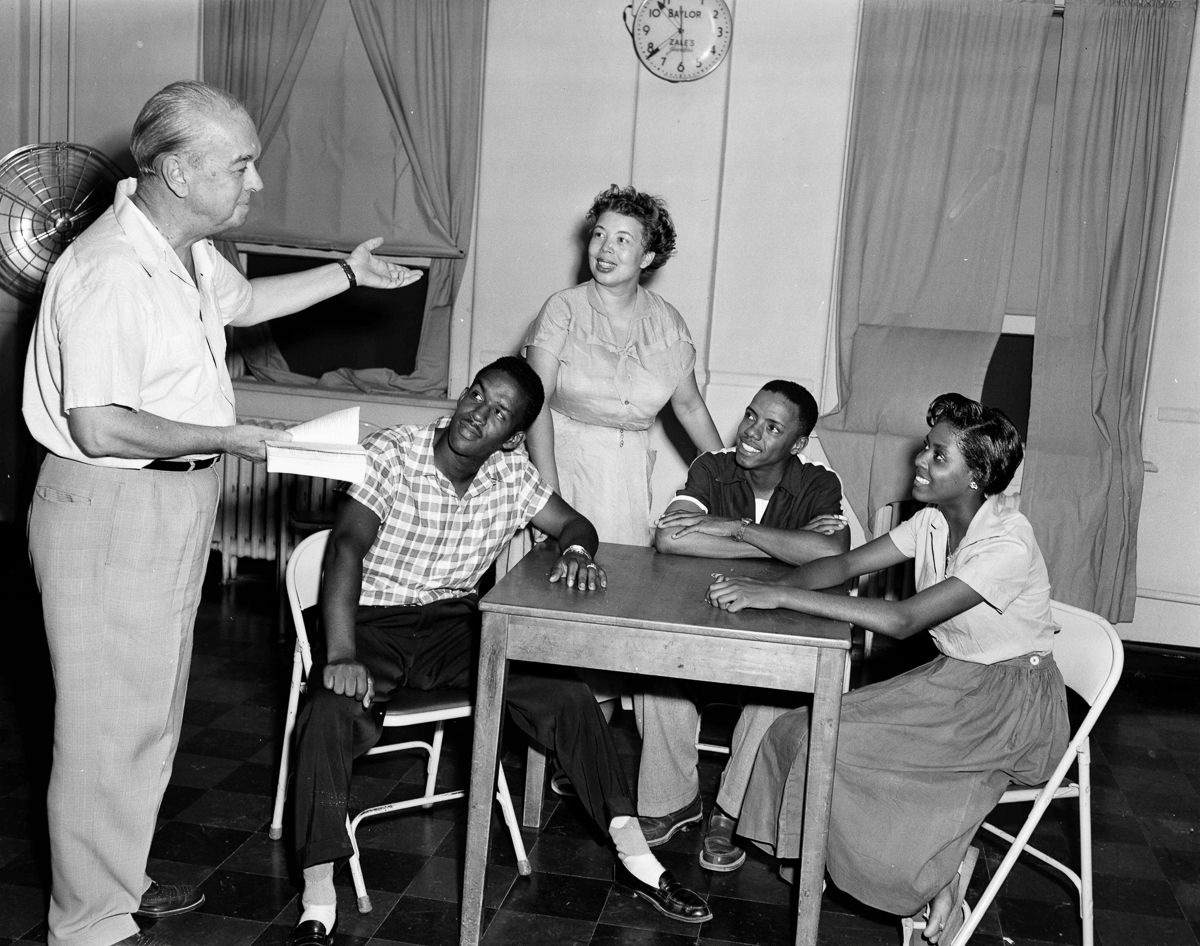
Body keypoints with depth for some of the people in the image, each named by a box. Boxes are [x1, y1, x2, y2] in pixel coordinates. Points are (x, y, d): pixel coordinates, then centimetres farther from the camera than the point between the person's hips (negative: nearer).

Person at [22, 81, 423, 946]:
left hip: (175, 505, 10)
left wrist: (346, 275, 25)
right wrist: (226, 437, -19)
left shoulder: (185, 249, 7)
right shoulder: (110, 269, -24)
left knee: (150, 712, 20)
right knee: (109, 724, 2)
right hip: (111, 513, -10)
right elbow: (101, 427, -29)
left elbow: (241, 301, 29)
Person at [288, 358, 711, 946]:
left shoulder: (512, 473, 1)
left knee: (566, 693, -14)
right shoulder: (392, 453, -13)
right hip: (374, 621, -3)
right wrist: (342, 655, -35)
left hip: (456, 622, 4)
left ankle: (634, 858, -7)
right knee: (329, 717, -32)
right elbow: (347, 547, -23)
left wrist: (576, 552, -16)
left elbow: (574, 523, 12)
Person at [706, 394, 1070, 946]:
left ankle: (938, 869, 3)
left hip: (1014, 701, -8)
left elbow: (903, 620, -34)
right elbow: (845, 564, -2)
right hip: (957, 678, 8)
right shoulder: (933, 522, 0)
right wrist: (767, 588, -23)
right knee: (808, 728, -9)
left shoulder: (1006, 544, -25)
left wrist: (781, 595, -38)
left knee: (834, 740, -20)